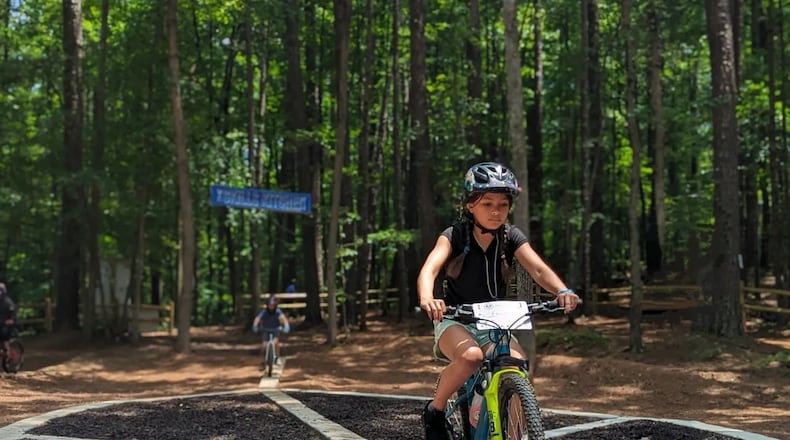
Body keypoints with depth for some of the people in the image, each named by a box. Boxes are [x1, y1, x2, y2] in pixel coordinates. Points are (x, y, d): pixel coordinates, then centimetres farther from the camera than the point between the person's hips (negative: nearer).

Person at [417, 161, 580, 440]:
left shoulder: (511, 237, -5)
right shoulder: (454, 236, -12)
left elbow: (538, 269, -19)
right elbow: (429, 269, -28)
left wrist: (562, 291, -41)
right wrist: (427, 299, -51)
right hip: (455, 322, -3)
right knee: (470, 356, -35)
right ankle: (435, 409, -10)